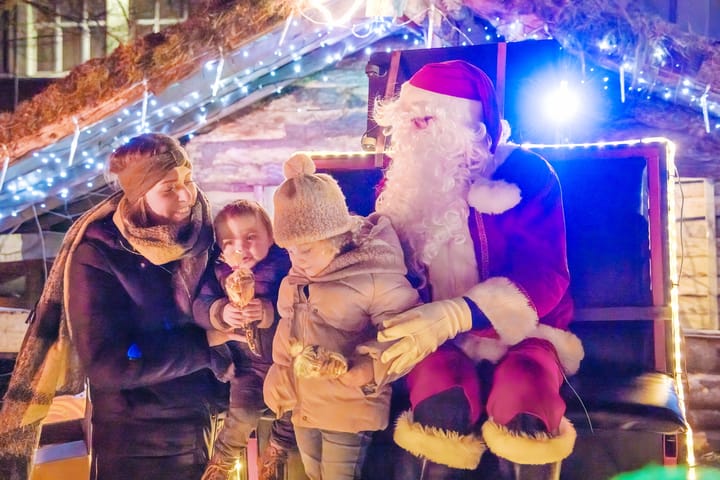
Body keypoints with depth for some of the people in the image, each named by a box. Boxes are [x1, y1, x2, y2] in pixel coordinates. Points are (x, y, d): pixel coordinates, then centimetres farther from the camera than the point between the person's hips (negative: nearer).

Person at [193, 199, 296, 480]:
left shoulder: (283, 267, -13)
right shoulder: (219, 273, -2)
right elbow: (200, 306, -12)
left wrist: (269, 312, -36)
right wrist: (221, 312, -32)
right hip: (248, 363, 1)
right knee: (243, 411, -15)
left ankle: (275, 456, 28)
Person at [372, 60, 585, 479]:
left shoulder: (524, 172, -7)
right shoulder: (408, 181, 6)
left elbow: (544, 279, -18)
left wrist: (453, 315, -34)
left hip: (518, 334, -2)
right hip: (439, 338, 2)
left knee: (523, 406, -35)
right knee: (442, 406, -32)